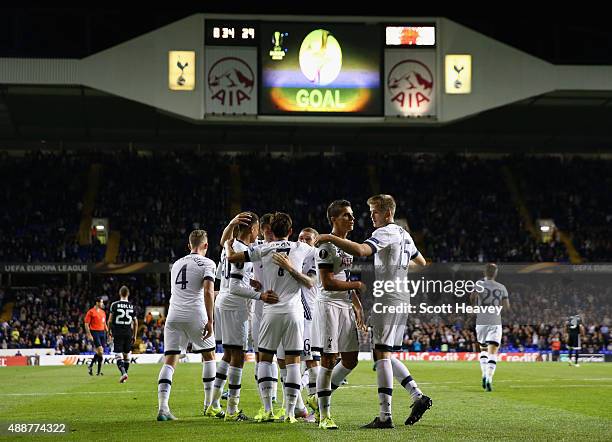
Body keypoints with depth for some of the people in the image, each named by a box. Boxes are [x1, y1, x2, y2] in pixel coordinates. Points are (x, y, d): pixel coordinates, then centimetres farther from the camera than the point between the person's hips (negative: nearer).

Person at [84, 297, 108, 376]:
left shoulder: (103, 312, 15)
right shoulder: (91, 312, -5)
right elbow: (86, 324, -7)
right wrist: (89, 335, -14)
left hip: (102, 332, 7)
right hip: (95, 332, -7)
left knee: (100, 352, 4)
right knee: (100, 351, -16)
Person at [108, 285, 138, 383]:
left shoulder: (114, 305, -5)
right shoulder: (132, 306, 4)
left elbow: (110, 320, -4)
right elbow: (135, 323, 7)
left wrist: (109, 331, 12)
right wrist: (134, 335, 16)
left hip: (118, 333, -3)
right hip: (128, 333, 3)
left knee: (119, 355, -5)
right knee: (126, 355, 15)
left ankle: (123, 373, -24)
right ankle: (124, 374, 20)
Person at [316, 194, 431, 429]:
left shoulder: (385, 233, -11)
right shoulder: (404, 234, 18)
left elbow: (360, 250, -29)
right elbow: (421, 263, 32)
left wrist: (330, 238, -23)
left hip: (388, 300, -10)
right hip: (402, 298, 10)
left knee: (381, 354, -10)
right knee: (385, 355, 14)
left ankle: (385, 416, -14)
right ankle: (418, 396, 6)